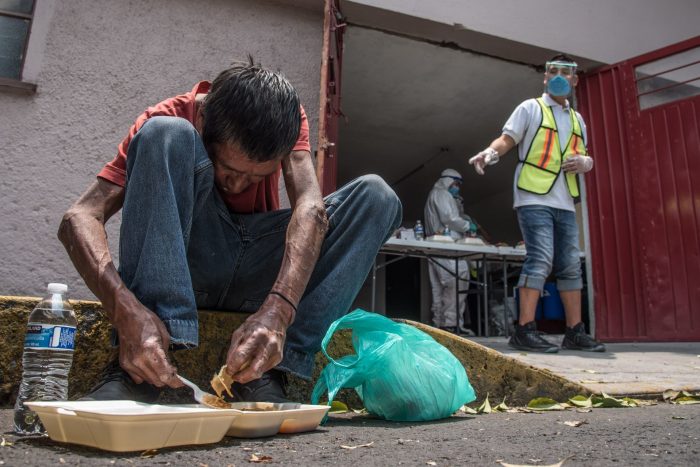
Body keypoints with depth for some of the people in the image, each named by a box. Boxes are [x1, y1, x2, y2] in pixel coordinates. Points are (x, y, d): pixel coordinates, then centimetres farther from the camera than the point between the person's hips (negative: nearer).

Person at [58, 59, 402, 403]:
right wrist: (125, 309, -44)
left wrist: (278, 310, -44)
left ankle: (269, 370, -27)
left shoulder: (286, 120, -11)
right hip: (181, 264, -2)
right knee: (164, 135, -27)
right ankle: (136, 370, -31)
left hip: (261, 275, 2)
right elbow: (79, 218, -25)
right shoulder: (169, 119, -16)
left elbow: (310, 206, -28)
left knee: (377, 196, -19)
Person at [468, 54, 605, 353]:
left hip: (565, 204, 7)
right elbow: (507, 139, -3)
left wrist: (585, 162, 2)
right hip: (534, 199, -6)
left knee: (571, 266, 6)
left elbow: (585, 157, 26)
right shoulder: (531, 108, 7)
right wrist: (491, 152, -25)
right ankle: (525, 331, -15)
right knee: (540, 259, -17)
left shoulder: (577, 119, 23)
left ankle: (575, 333, 14)